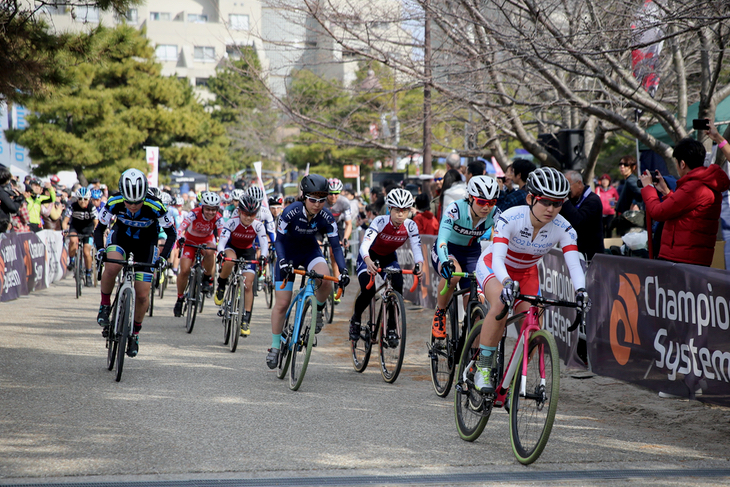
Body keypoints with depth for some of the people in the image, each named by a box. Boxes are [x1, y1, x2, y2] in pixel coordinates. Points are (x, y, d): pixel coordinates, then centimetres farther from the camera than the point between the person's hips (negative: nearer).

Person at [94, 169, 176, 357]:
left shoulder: (155, 207, -32)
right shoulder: (114, 202, -28)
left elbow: (171, 233, -17)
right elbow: (99, 228, -13)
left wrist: (163, 256, -30)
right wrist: (100, 249, -31)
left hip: (146, 242, 0)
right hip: (121, 235, 0)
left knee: (142, 295, -4)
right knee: (111, 267, -34)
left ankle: (135, 333, 20)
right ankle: (105, 306, -9)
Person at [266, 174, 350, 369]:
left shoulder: (326, 218, -21)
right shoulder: (291, 212, -28)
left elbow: (336, 245, -18)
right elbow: (279, 240, -22)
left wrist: (343, 270, -31)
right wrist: (283, 261, -39)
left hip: (310, 252, 2)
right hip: (288, 254, -2)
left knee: (326, 279, -32)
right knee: (282, 304, -6)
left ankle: (318, 311, -1)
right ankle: (275, 346, 10)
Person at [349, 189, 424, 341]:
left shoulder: (410, 226, -21)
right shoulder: (380, 221, -31)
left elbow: (417, 248, -28)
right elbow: (364, 244, -42)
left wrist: (419, 265, -52)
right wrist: (368, 262, -63)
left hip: (389, 258, 3)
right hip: (370, 257, -3)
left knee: (398, 288, -22)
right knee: (368, 291, -24)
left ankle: (391, 329, -5)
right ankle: (355, 319, 8)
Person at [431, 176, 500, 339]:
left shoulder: (495, 214, -20)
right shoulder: (455, 209, -30)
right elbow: (442, 239, -41)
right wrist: (445, 262, -59)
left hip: (471, 252, 3)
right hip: (447, 250, -3)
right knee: (453, 273, -37)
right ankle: (439, 314, -11)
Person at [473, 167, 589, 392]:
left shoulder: (563, 229, -23)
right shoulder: (510, 218, -33)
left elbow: (574, 264, -33)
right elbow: (498, 258, -41)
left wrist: (580, 290, -53)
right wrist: (507, 282, -62)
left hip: (526, 273, 4)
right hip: (493, 266, -4)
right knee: (501, 305, -35)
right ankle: (483, 369, -25)